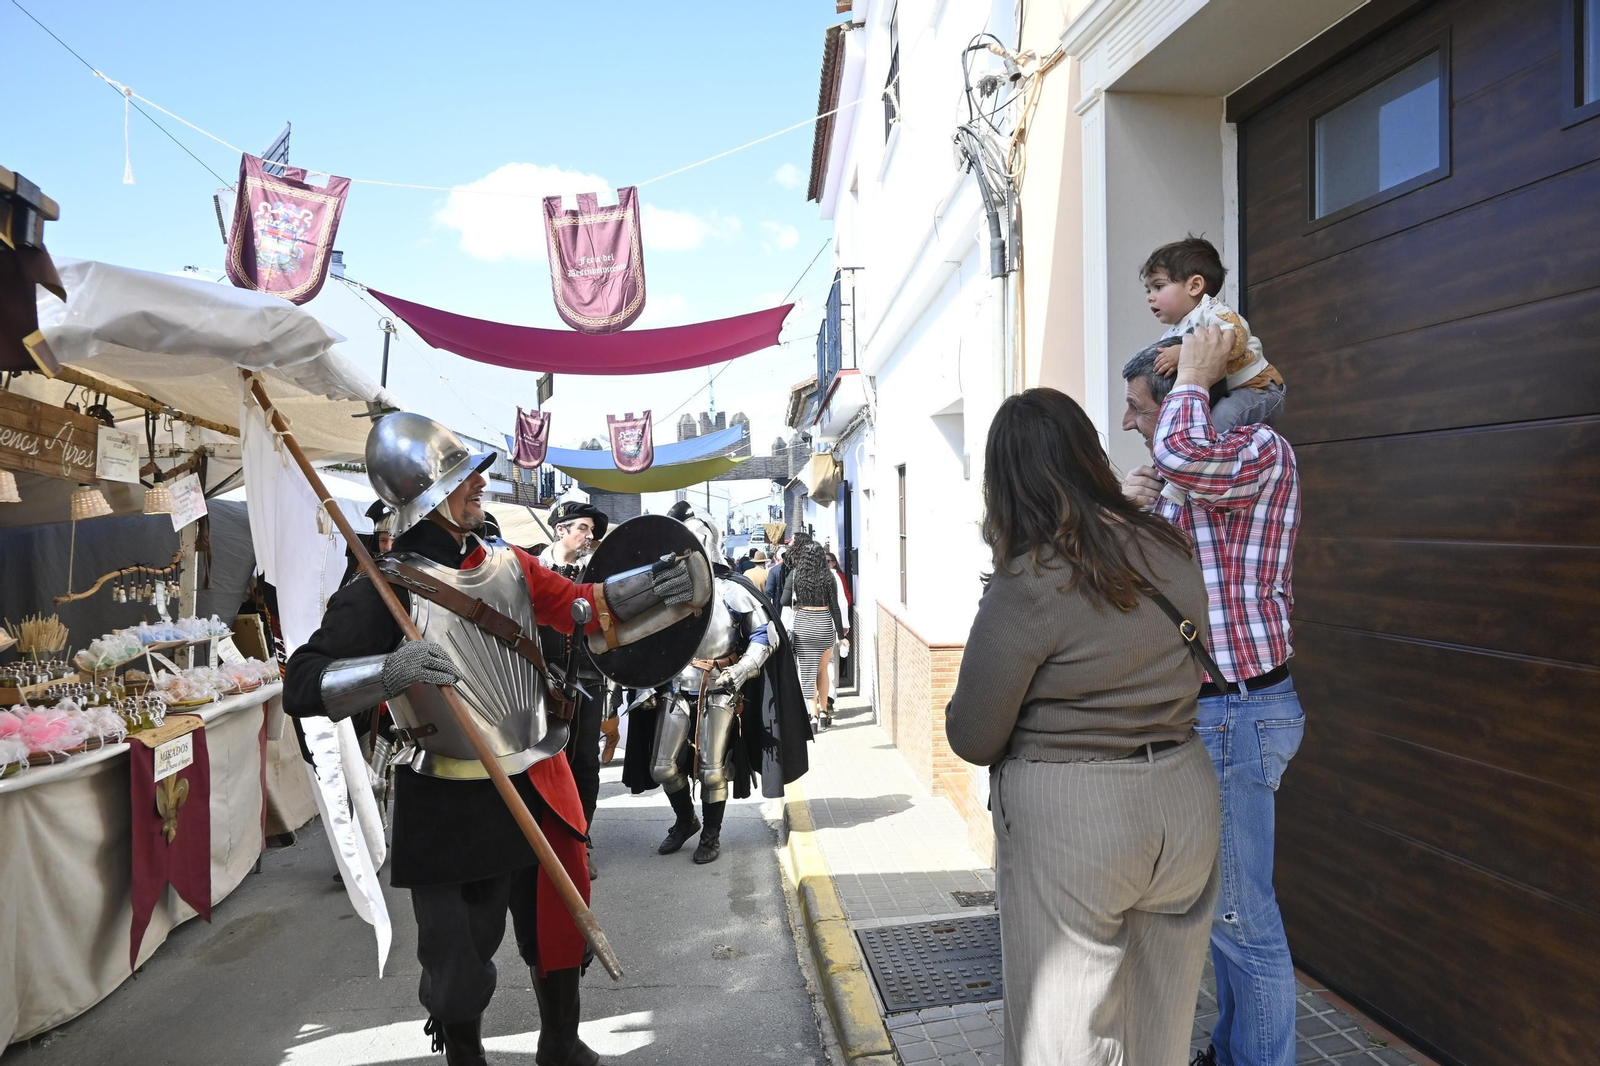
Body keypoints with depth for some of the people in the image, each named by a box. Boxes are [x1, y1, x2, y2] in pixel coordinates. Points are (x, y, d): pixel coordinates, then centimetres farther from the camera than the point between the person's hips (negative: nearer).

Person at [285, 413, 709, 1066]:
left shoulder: (511, 567, 3)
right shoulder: (388, 590, -15)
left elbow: (590, 610, -1)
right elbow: (301, 688, -20)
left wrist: (665, 584, -17)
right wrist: (389, 670, -37)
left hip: (540, 787, 6)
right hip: (454, 808, -5)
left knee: (558, 926, 21)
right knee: (460, 954, 12)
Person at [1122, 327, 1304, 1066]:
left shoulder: (1261, 449, -12)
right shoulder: (1182, 478, 16)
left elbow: (1181, 455, -35)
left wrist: (1193, 376, -17)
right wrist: (1128, 508, -3)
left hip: (1235, 714, -10)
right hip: (1203, 708, 10)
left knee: (1241, 912, 0)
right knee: (1219, 899, 21)